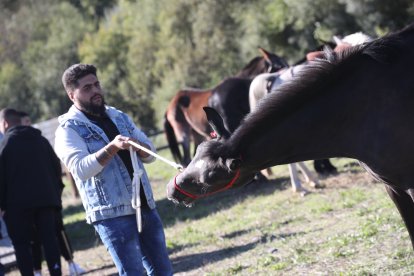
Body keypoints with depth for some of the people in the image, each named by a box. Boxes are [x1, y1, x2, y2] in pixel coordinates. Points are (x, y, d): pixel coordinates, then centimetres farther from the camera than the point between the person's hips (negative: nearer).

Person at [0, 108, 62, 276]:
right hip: (46, 199, 5)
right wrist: (55, 192, 18)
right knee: (49, 238, 5)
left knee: (21, 243, 0)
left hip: (18, 203, -5)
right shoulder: (41, 140, 14)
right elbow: (56, 166, 15)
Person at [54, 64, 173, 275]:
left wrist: (137, 145, -11)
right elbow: (81, 169, -18)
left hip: (145, 206, 6)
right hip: (112, 213, -6)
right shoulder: (68, 129, -4)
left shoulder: (119, 117, 15)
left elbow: (150, 154, 12)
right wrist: (112, 147, -29)